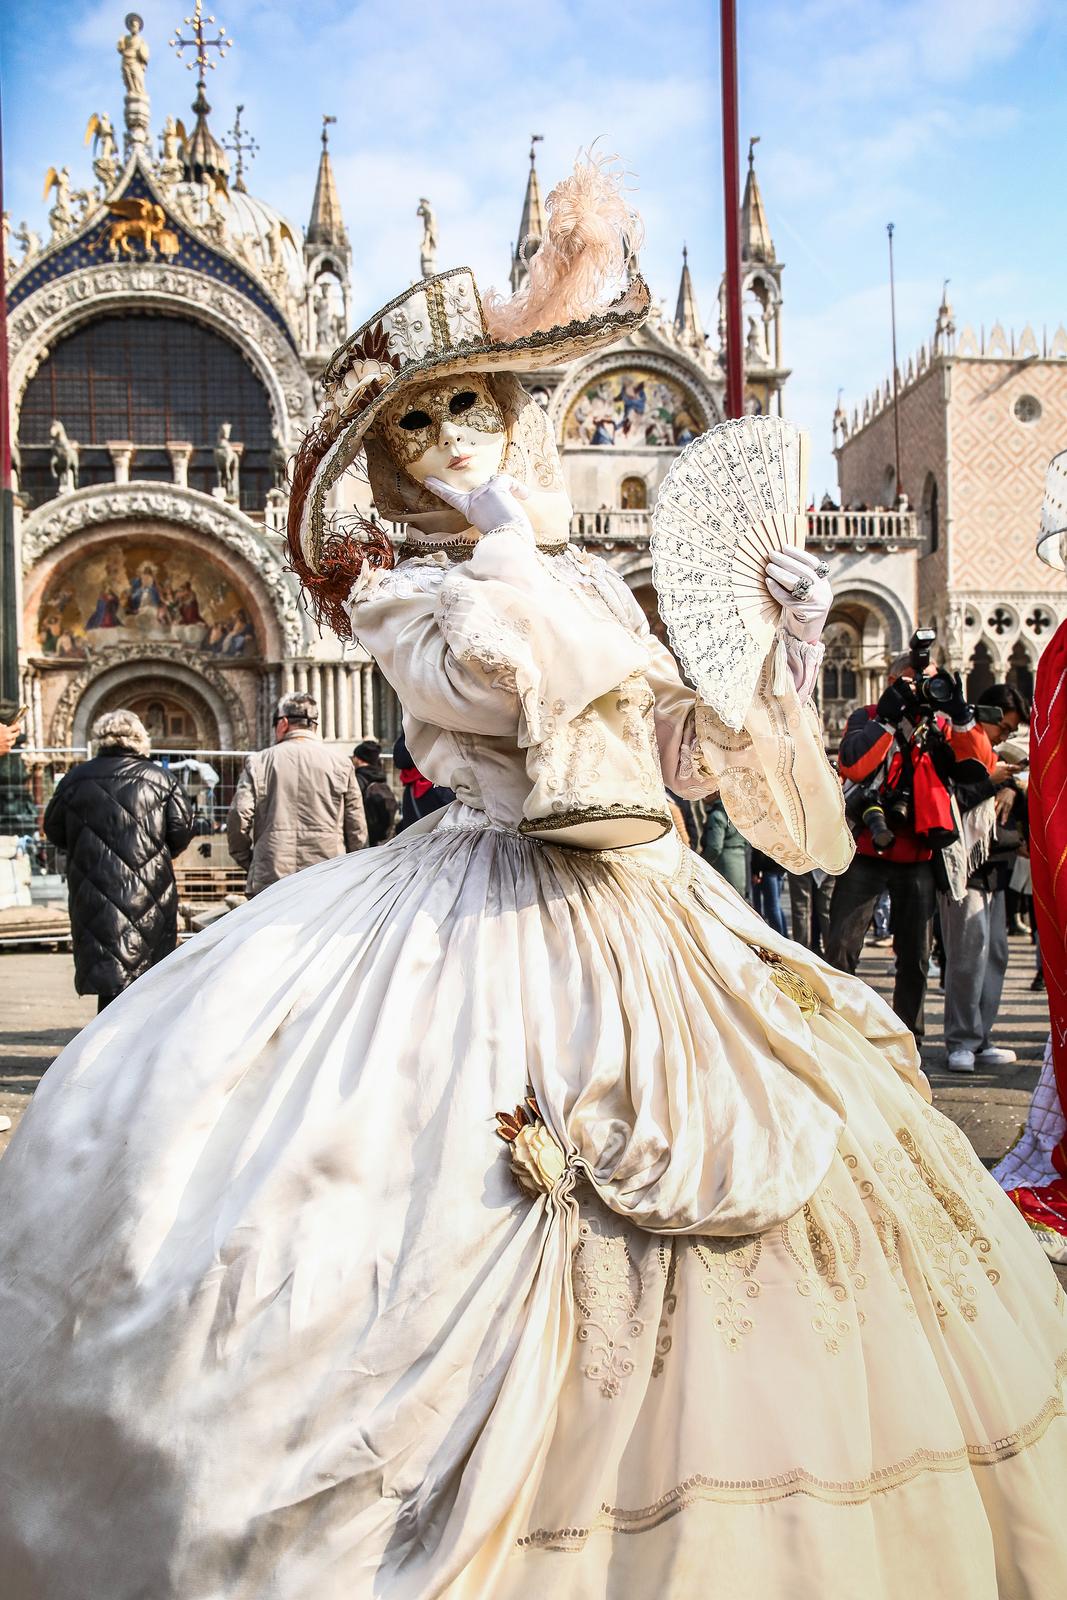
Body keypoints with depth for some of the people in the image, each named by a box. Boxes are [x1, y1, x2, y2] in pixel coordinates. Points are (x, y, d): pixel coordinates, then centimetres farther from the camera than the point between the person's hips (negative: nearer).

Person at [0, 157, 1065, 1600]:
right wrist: (503, 535, -14)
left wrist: (790, 646, 7)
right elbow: (514, 681, -25)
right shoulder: (403, 591, -3)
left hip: (650, 922, 6)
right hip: (497, 932, -6)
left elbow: (699, 749, 16)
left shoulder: (595, 584, 14)